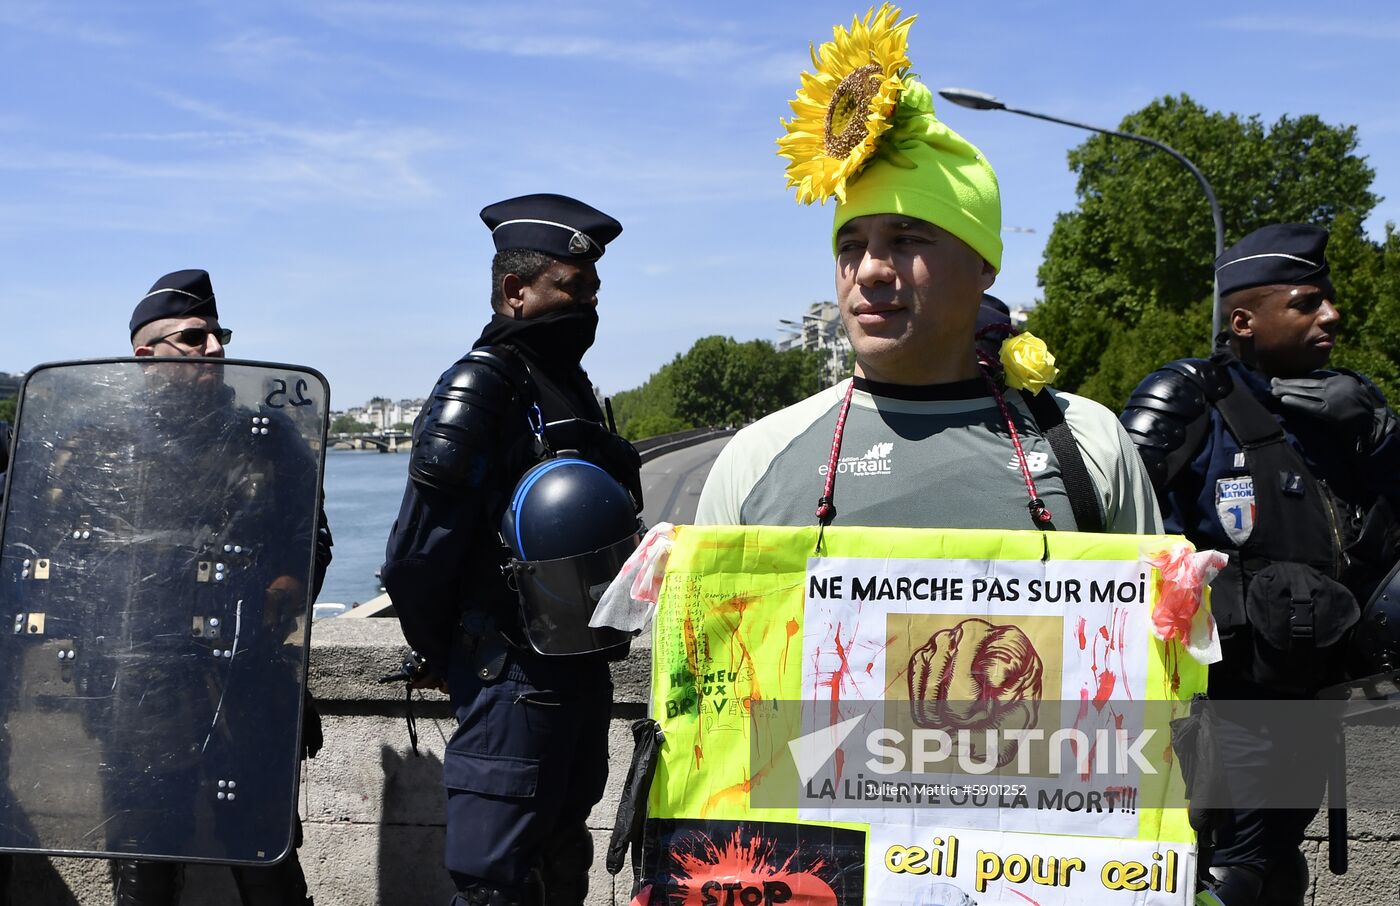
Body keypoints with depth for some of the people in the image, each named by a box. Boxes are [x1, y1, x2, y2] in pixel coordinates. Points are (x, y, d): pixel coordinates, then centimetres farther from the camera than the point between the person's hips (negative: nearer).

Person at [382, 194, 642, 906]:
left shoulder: (570, 386, 14)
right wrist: (442, 656, -5)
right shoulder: (480, 389, -14)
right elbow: (417, 554, -19)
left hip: (579, 670, 9)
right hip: (516, 677, -9)